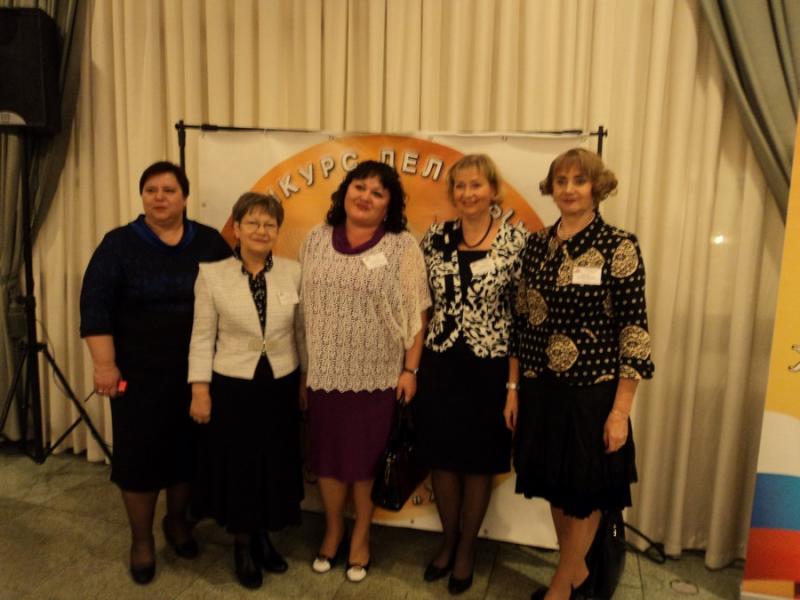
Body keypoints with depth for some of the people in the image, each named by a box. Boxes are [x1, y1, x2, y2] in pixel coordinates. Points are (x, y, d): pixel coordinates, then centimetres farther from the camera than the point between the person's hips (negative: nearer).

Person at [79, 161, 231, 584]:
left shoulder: (210, 243, 3)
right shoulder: (119, 244, -3)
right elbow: (95, 307, -6)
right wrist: (104, 365, -12)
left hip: (198, 371, 2)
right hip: (139, 372, -2)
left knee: (189, 449, 12)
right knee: (140, 451, 6)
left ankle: (177, 520, 36)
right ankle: (141, 538, 26)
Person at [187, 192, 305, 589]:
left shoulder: (294, 273, -1)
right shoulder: (212, 274, -5)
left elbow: (302, 331, 4)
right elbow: (202, 337, -4)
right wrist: (200, 389, -8)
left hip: (281, 386, 2)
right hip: (232, 387, -2)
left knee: (276, 466, 13)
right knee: (238, 467, 10)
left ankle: (264, 539, 37)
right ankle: (243, 547, 32)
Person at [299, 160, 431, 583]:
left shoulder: (403, 246, -5)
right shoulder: (316, 240, 4)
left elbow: (417, 314, -5)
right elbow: (304, 306, 8)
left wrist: (410, 369, -8)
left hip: (377, 374, -3)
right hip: (324, 371, 3)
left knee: (367, 457, 11)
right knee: (327, 454, 14)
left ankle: (361, 536, 34)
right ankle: (332, 530, 37)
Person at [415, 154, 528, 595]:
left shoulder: (516, 239, -7)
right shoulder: (435, 237, 3)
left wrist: (516, 374, -10)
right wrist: (412, 364, 6)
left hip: (489, 367, -3)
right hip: (439, 364, 3)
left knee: (479, 460, 12)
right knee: (442, 456, 14)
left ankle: (467, 547, 35)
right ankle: (448, 539, 38)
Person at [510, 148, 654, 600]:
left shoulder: (619, 246, -9)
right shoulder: (537, 245, 6)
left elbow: (634, 331, -11)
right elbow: (523, 322, 9)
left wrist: (621, 410, -13)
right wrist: (513, 387, 9)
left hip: (593, 392, -5)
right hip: (541, 389, 5)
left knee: (585, 493, 10)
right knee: (555, 486, 17)